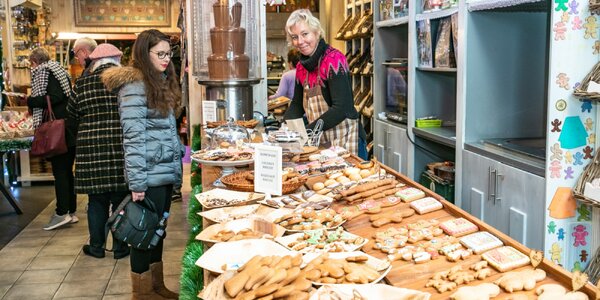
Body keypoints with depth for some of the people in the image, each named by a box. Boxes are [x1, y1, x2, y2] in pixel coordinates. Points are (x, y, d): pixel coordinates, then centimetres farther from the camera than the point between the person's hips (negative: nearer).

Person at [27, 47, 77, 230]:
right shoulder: (59, 70, 18)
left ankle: (62, 213, -7)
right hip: (69, 127, 8)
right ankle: (71, 212, 15)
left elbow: (55, 97, -19)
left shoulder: (43, 72, -6)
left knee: (59, 171, -7)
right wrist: (34, 103, 24)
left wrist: (30, 101, -8)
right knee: (67, 170, 11)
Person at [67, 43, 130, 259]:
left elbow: (72, 114, 10)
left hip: (92, 150, 1)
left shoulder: (82, 84, -1)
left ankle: (96, 246, 20)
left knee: (97, 200, 11)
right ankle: (120, 247, 16)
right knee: (120, 200, 8)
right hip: (122, 149, -1)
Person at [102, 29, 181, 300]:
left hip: (166, 173, 9)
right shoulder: (134, 86, -13)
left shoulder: (161, 82, 14)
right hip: (149, 176, -9)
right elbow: (133, 137, -18)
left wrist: (177, 167, 15)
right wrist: (137, 182, -21)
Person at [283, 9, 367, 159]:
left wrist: (308, 130, -23)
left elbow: (341, 109, -23)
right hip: (320, 142, 7)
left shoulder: (334, 59, -15)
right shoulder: (302, 66, 8)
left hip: (345, 141, -7)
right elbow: (297, 105, 16)